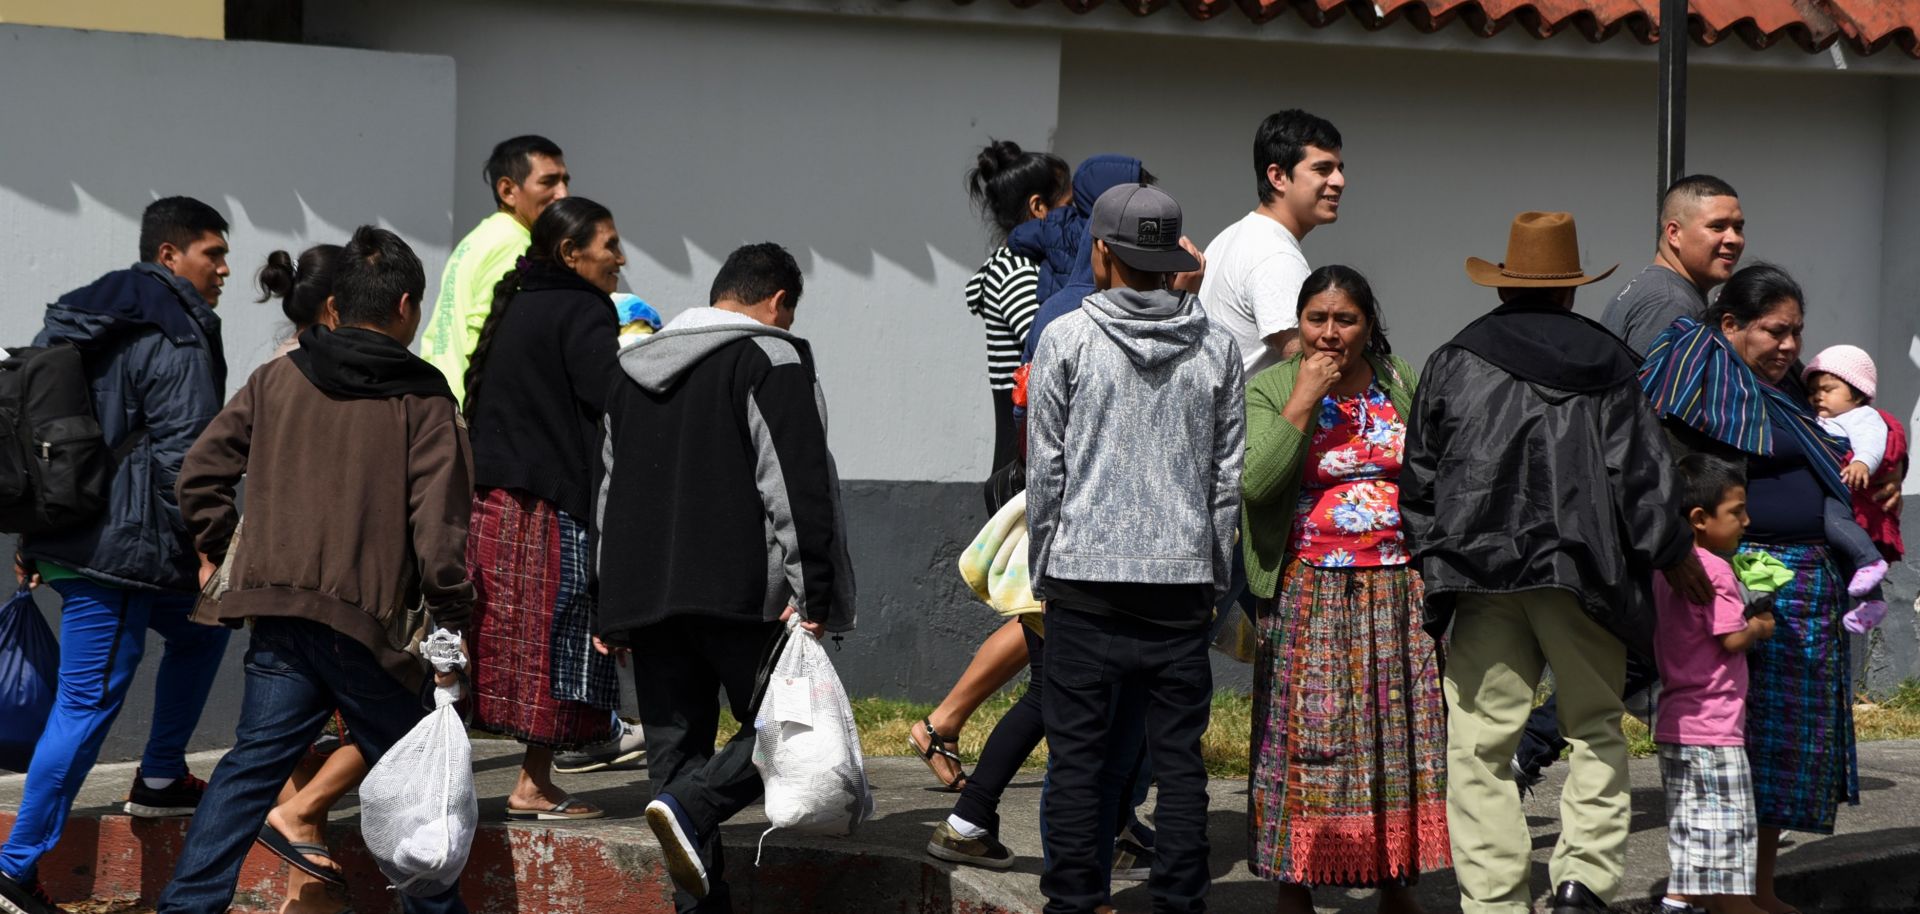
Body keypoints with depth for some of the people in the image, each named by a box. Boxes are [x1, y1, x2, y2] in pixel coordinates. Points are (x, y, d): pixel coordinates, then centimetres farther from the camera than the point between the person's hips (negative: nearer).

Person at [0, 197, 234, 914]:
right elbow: (183, 456, -17)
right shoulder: (175, 340, -10)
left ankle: (159, 780, 23)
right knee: (89, 702, -2)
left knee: (200, 630, 21)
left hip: (63, 534, 9)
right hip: (120, 551, -9)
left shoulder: (75, 323, 18)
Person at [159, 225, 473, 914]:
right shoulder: (424, 400, -2)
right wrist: (450, 619, -2)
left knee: (252, 764, 7)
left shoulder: (277, 379, 9)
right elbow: (438, 526, -10)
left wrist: (219, 549, 23)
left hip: (280, 613, 4)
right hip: (369, 619, -4)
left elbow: (200, 474, 10)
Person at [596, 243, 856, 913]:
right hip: (740, 592, -6)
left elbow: (604, 488, 24)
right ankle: (689, 806, -22)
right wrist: (811, 591, -12)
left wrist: (610, 606, 26)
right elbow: (797, 483, -11)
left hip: (643, 597, 6)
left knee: (675, 750, 9)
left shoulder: (631, 370, 21)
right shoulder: (772, 359, -1)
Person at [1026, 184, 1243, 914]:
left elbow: (1045, 469, -1)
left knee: (1078, 752, 1)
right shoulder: (1215, 348, 5)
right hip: (1182, 579, 2)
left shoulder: (1067, 339, -3)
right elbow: (1228, 475, 7)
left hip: (1085, 578, -2)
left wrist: (1042, 572, 8)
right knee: (1178, 752, 5)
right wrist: (1213, 576, 14)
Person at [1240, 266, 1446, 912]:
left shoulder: (1400, 385, 9)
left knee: (1400, 735, 5)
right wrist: (1304, 400, -16)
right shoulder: (1270, 391, -2)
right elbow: (1255, 482, -17)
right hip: (1309, 595, -3)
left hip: (1398, 590, 3)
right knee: (1305, 738, -4)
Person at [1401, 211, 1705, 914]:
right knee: (1597, 730, 12)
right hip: (1582, 578, 0)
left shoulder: (1453, 364, 8)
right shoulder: (1606, 363, 3)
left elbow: (1418, 481, 12)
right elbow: (1640, 472, 1)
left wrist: (1432, 562, 23)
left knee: (1479, 746, 3)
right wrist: (1674, 555, 11)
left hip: (1482, 576, 0)